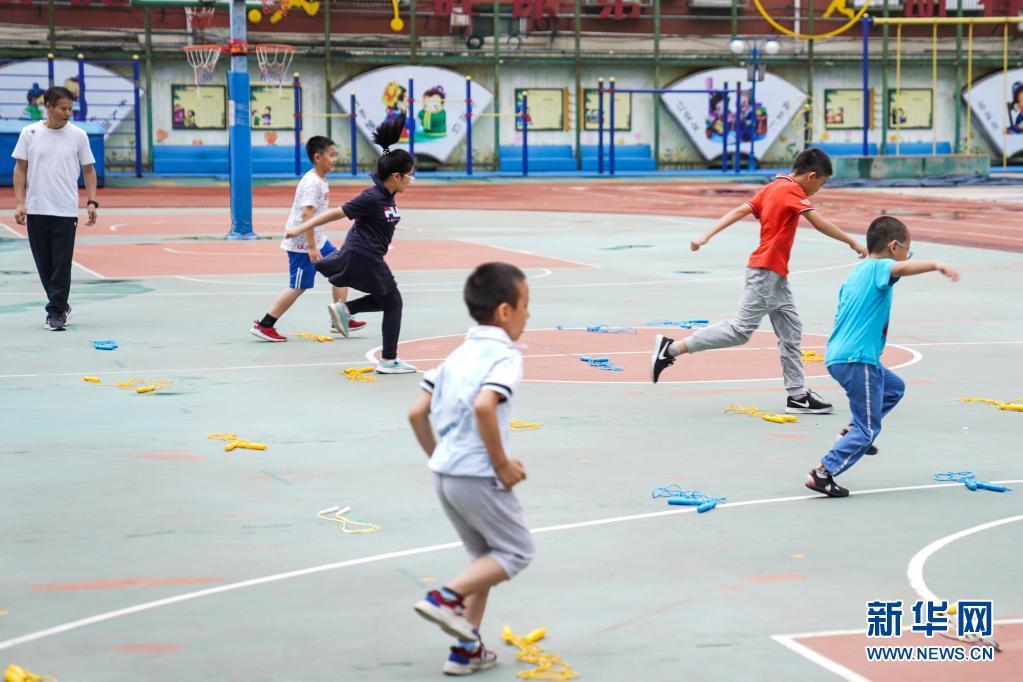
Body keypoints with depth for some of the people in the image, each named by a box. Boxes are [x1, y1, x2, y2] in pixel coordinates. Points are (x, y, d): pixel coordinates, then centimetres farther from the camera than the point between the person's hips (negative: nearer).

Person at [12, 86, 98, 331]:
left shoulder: (78, 135, 1)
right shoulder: (29, 133, 2)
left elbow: (88, 170, 7)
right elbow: (20, 168, 5)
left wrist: (92, 202, -2)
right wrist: (19, 202, -2)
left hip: (65, 210, -1)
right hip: (36, 209, 1)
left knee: (61, 265, -4)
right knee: (44, 263, 7)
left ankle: (56, 312, 3)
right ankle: (60, 306, 22)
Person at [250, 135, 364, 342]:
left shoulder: (320, 180, 11)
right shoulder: (312, 182, -20)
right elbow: (307, 214, -26)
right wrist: (311, 247, -28)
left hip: (317, 240, 10)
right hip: (302, 244, -10)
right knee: (299, 287, -6)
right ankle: (263, 326, 1)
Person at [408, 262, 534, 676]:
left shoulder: (458, 355, 14)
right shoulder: (506, 356, -11)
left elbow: (417, 413, 11)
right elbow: (483, 406, -29)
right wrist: (502, 463, -19)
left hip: (445, 473, 8)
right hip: (479, 477, -8)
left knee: (486, 556, 21)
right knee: (517, 551, 9)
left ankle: (467, 649, 19)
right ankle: (446, 597, -8)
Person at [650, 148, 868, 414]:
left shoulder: (773, 188, 14)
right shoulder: (791, 190, -11)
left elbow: (739, 211, 7)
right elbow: (819, 224, -17)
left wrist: (707, 236, 1)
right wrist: (852, 242, -11)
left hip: (776, 276, 10)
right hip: (766, 272, -10)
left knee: (791, 333, 9)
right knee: (741, 330, -10)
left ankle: (797, 395, 10)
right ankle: (672, 348, -8)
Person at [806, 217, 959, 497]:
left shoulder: (856, 273, 18)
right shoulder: (878, 267, -9)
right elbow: (901, 268, -32)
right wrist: (936, 264, -46)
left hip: (837, 355, 9)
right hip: (857, 360, -9)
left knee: (894, 388, 28)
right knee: (868, 428, -2)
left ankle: (853, 433, 15)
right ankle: (823, 473, -5)